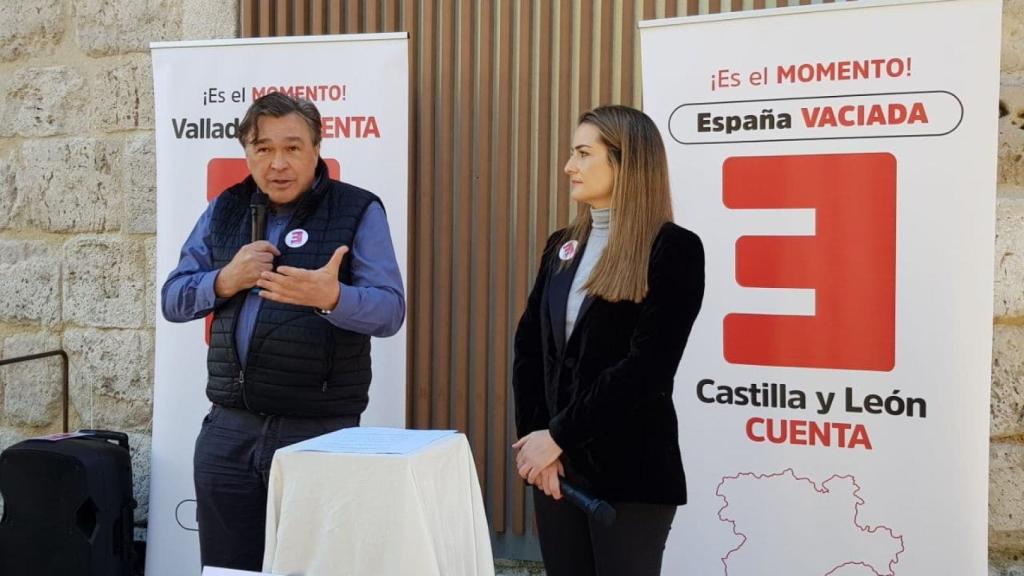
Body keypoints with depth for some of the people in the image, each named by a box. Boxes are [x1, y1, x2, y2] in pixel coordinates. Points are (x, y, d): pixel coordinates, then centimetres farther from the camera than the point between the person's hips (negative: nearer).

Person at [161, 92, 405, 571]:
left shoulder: (358, 211, -4)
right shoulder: (224, 210, 10)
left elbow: (390, 310, -12)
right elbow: (172, 300, 10)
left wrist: (331, 297, -32)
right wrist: (225, 280, -10)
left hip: (320, 431, -4)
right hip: (228, 429, 4)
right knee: (225, 567, 13)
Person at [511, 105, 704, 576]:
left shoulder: (674, 249, -9)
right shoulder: (561, 246, 11)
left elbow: (647, 367, -17)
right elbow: (529, 348, 7)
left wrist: (559, 435, -15)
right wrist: (534, 433, -7)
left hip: (630, 468, -6)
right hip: (556, 461, 6)